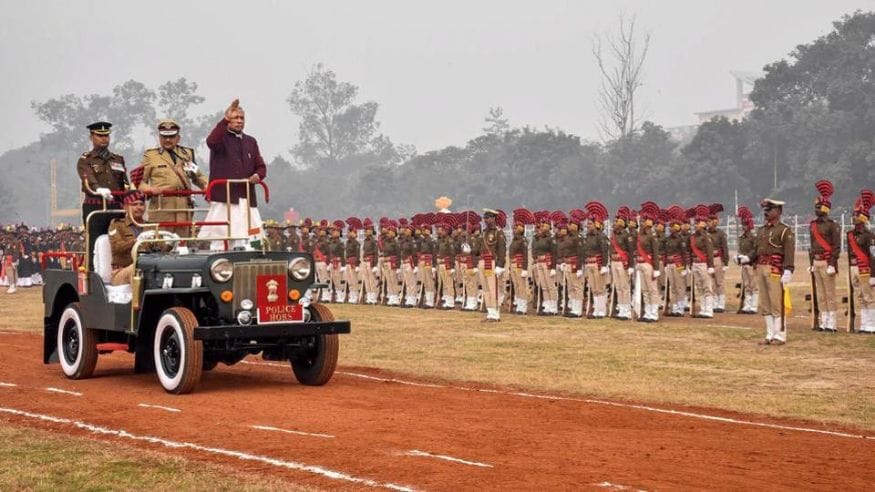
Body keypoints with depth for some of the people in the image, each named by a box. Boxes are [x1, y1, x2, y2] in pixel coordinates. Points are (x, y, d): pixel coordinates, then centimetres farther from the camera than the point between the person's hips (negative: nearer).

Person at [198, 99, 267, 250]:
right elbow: (211, 141, -21)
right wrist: (226, 120, -30)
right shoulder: (221, 138, 4)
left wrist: (257, 176, -2)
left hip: (247, 200, 5)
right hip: (224, 198, -5)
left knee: (246, 241, -1)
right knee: (220, 243, -8)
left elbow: (261, 166, 22)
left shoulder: (250, 141, 20)